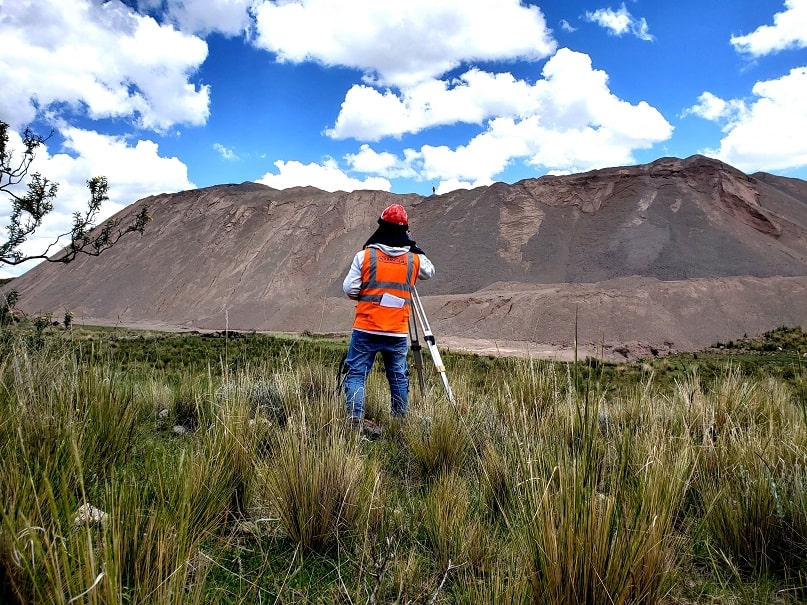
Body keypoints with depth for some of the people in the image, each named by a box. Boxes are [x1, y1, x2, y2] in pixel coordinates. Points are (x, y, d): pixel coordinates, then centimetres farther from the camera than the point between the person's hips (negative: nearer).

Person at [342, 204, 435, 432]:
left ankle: (355, 418, -8)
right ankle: (401, 420, 21)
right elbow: (430, 272, 25)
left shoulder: (364, 255, -4)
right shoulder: (415, 258, 3)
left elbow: (349, 289, -3)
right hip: (398, 332, 2)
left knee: (356, 374, 4)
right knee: (398, 377, 15)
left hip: (366, 329, -2)